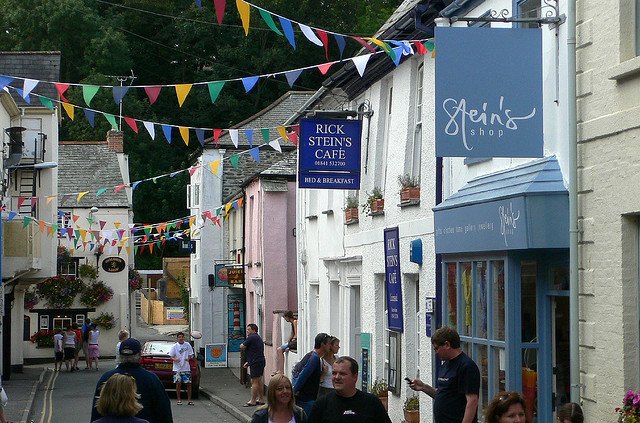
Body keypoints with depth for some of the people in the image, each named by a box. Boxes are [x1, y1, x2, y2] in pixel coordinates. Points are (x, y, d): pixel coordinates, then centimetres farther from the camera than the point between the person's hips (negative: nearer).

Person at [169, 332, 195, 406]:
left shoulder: (188, 345, 6)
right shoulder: (175, 346, 1)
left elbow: (191, 354, 12)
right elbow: (171, 356, 1)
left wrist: (189, 358, -10)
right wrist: (175, 359, -20)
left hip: (186, 368, 2)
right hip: (177, 368, -2)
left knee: (188, 384, 0)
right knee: (178, 383, -4)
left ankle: (189, 400, 8)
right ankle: (179, 400, 5)